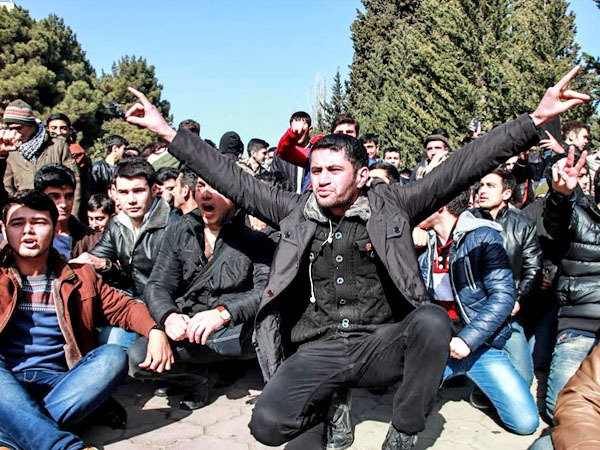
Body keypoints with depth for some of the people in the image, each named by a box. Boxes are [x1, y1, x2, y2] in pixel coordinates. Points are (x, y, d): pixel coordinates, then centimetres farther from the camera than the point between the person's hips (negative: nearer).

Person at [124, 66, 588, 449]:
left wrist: (537, 118, -12)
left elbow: (458, 169, -5)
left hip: (381, 343, 0)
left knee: (433, 318, -31)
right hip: (316, 351, 1)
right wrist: (166, 130, 5)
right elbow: (231, 179, 7)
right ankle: (330, 401, 13)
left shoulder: (390, 205, 2)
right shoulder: (295, 211, 6)